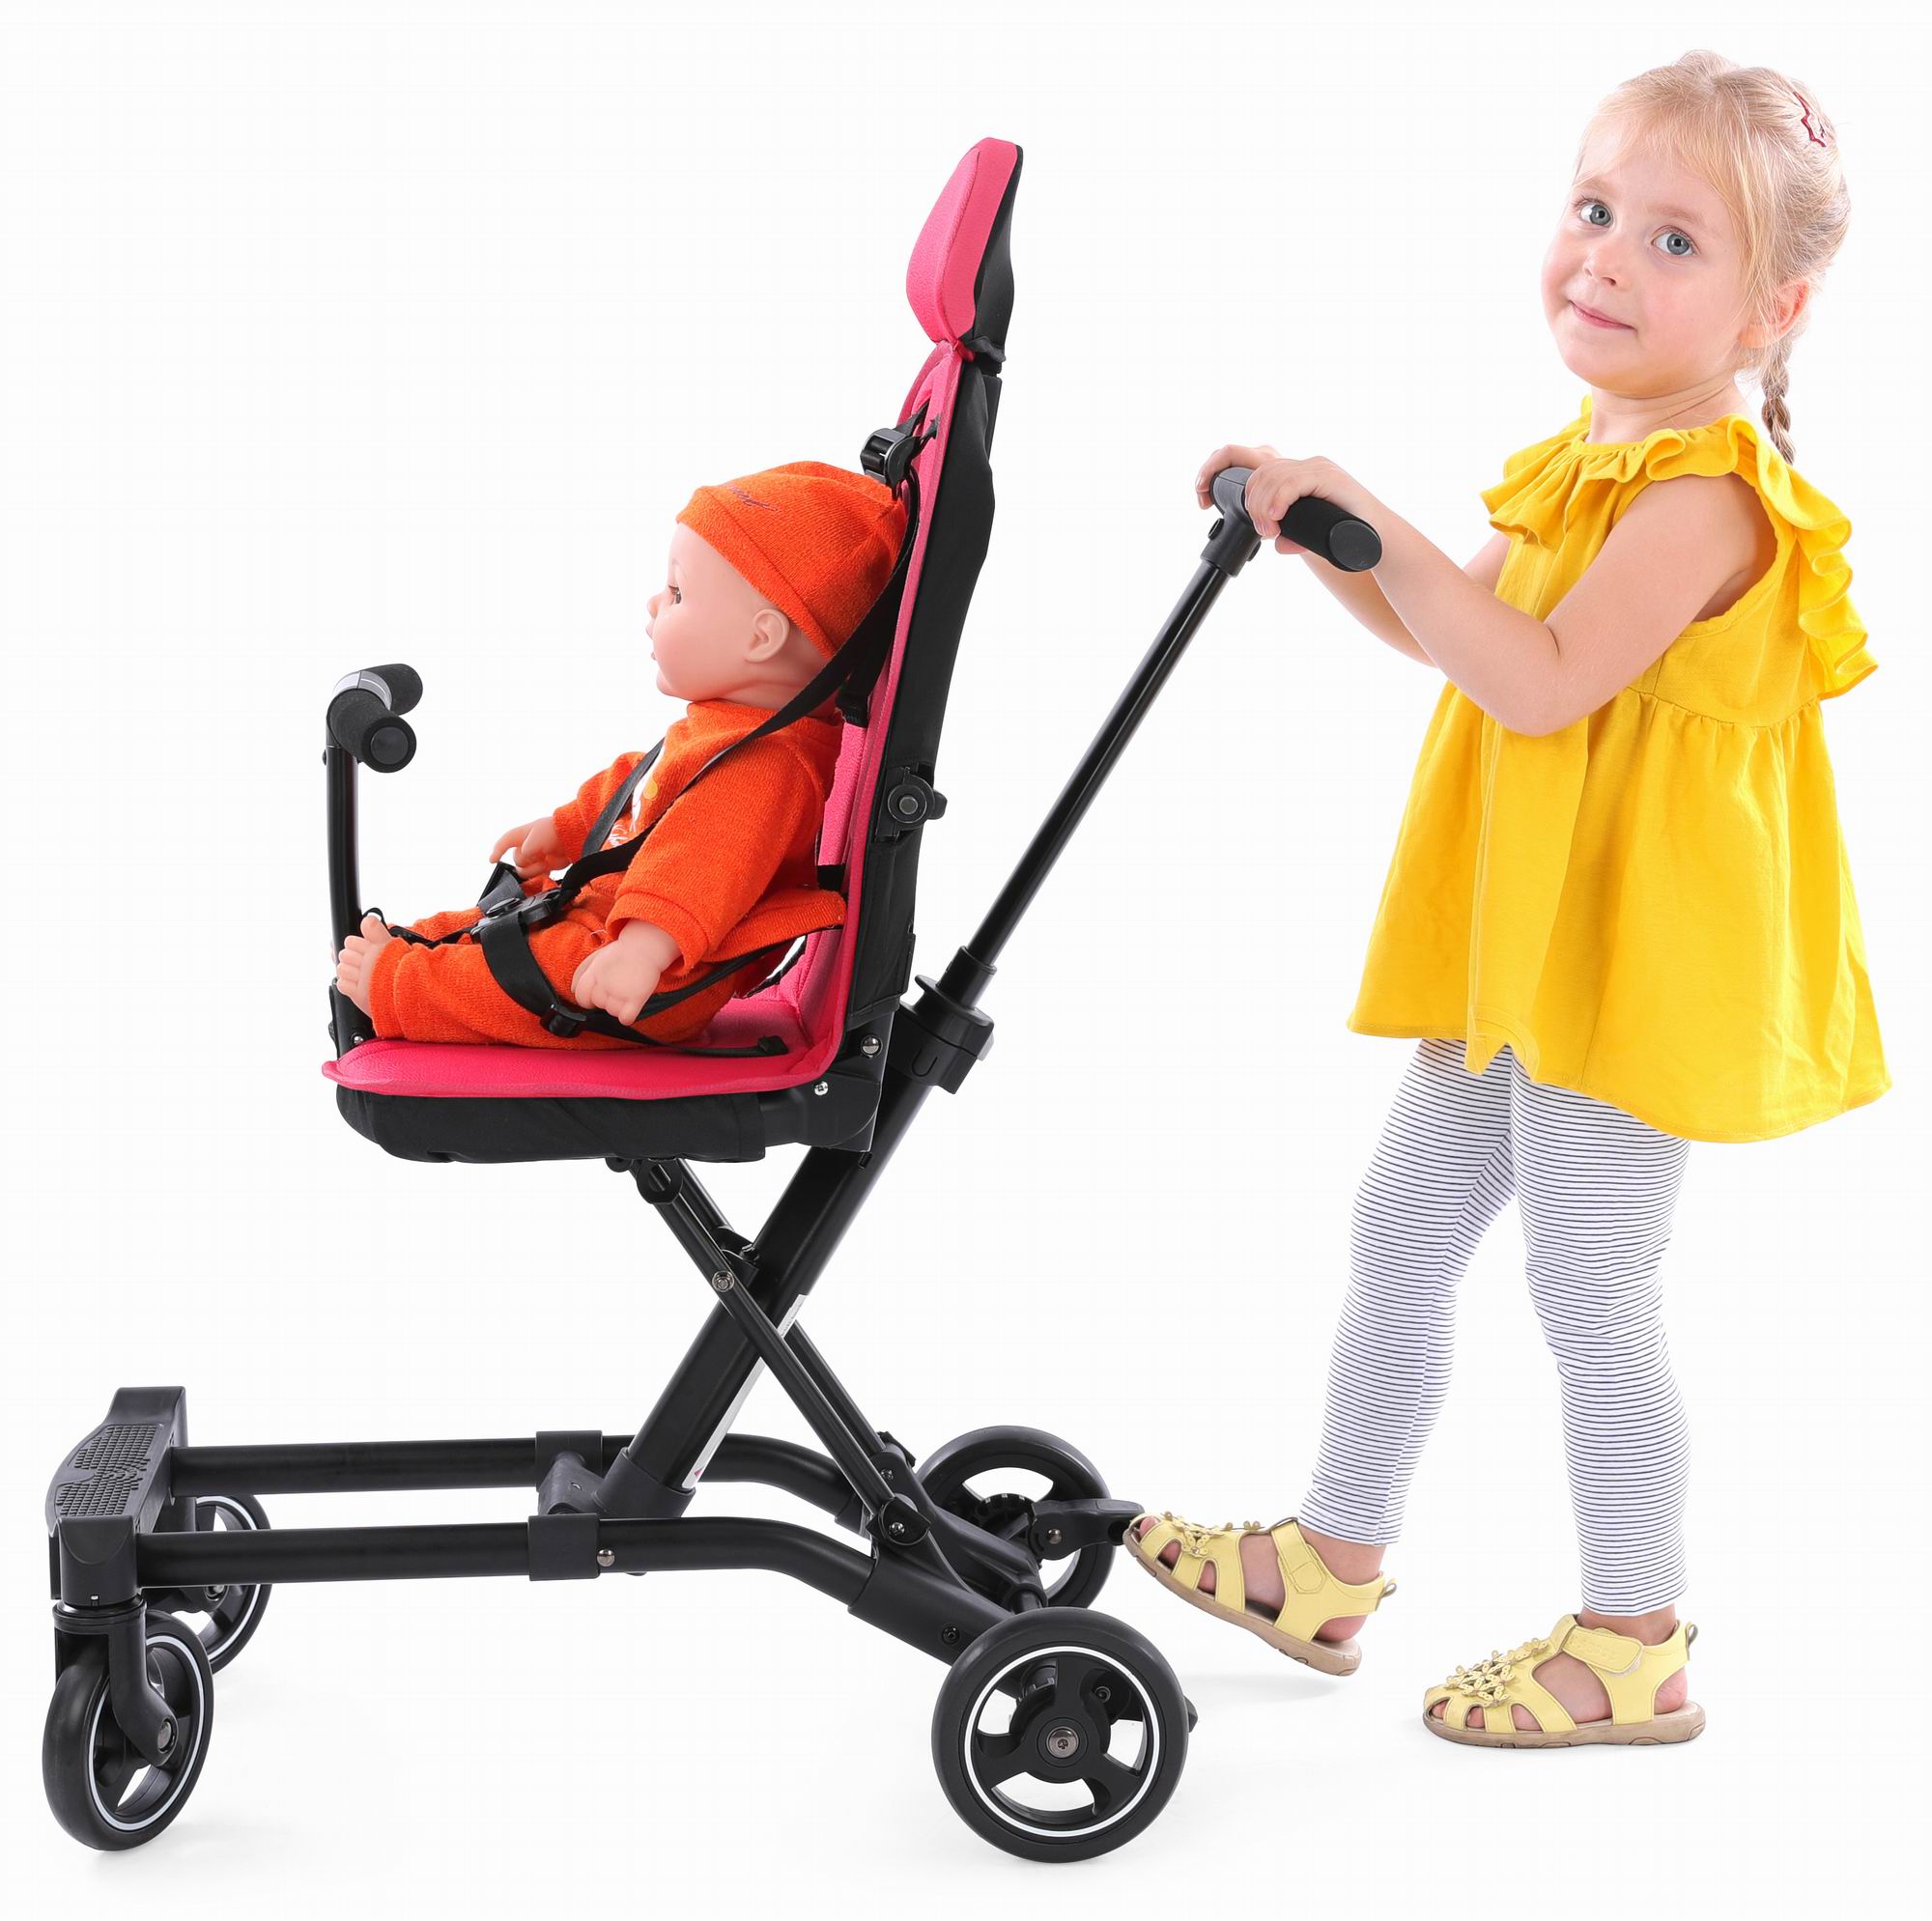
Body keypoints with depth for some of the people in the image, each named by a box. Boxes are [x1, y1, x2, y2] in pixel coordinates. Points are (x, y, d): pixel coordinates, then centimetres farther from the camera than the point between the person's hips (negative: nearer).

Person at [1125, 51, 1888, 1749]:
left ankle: (1636, 1645, 15)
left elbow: (1539, 679, -30)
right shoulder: (1595, 462, 11)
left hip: (1629, 951, -10)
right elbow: (1454, 632, 22)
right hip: (1523, 937, 10)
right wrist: (1319, 533, 8)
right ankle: (1335, 1559, 31)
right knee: (1403, 1223, 16)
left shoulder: (1702, 495, -20)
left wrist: (1369, 513, -27)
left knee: (1591, 1287, 0)